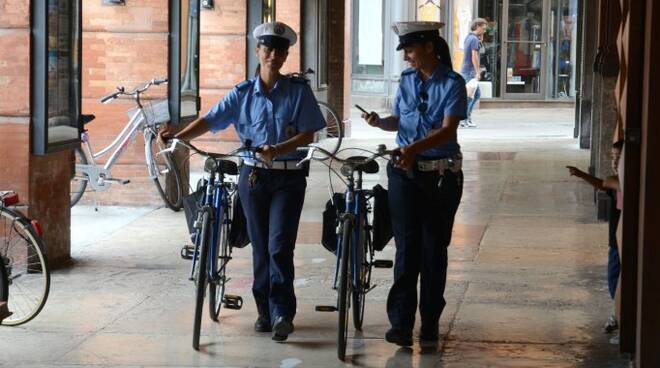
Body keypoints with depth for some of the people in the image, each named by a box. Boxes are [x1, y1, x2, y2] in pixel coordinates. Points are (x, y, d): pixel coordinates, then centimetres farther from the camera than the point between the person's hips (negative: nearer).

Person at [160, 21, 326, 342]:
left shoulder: (298, 91, -2)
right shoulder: (243, 93, 4)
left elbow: (308, 134, -6)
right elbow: (210, 120, -3)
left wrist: (278, 149, -22)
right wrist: (178, 137, -18)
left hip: (288, 177, -3)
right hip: (253, 176, 3)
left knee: (279, 245, -12)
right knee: (260, 246, 8)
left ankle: (282, 313, -9)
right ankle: (265, 310, 18)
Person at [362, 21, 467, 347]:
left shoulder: (452, 83, -8)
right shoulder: (407, 79, 8)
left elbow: (448, 130, -18)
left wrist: (414, 148, -32)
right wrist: (379, 122, -5)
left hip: (441, 175, -3)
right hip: (404, 173, 3)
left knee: (433, 248, 6)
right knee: (406, 246, -5)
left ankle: (430, 320, 17)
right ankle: (401, 322, -7)